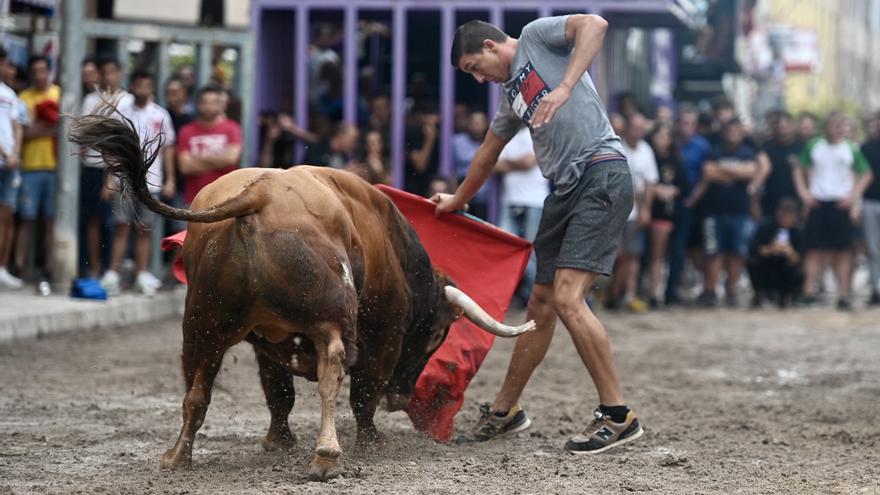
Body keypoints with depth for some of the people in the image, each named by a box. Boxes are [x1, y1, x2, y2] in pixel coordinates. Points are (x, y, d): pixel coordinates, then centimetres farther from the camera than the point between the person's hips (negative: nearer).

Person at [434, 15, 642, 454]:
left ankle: (618, 416, -11)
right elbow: (488, 153, 40)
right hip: (565, 191, 9)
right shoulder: (511, 94, 25)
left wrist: (564, 88, -26)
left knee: (567, 298, -17)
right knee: (541, 306, 14)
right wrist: (458, 199, 52)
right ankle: (505, 411, 25)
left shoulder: (535, 37, 2)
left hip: (601, 175, -9)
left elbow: (594, 25, -17)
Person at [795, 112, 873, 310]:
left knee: (842, 250, -1)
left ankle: (843, 294, 1)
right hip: (818, 203, 1)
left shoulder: (851, 149, 4)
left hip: (841, 204, -1)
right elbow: (800, 171, 13)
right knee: (815, 248, -2)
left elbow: (866, 175, 8)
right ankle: (809, 290, -1)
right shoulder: (813, 146, 6)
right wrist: (804, 193, 0)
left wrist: (854, 195, -4)